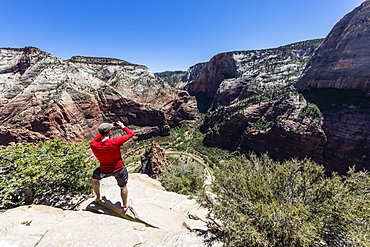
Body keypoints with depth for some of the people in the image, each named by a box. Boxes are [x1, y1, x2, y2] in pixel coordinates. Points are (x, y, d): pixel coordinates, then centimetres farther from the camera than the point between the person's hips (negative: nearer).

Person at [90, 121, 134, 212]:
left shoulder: (94, 145, -21)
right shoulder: (115, 142, -31)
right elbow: (131, 134, -19)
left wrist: (103, 132, 8)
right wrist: (123, 126, -3)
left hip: (104, 170, 2)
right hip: (119, 169, -2)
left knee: (94, 178, 36)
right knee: (123, 187, 22)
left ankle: (98, 197, 53)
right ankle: (125, 205, 43)